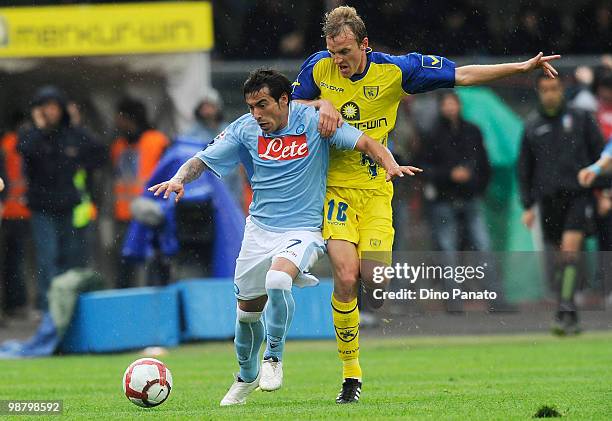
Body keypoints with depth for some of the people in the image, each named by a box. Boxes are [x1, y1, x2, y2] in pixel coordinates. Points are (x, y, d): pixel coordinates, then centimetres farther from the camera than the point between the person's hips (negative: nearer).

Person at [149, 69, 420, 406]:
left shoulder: (313, 122, -10)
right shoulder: (245, 129, -2)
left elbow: (365, 143, -12)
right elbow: (202, 161, 1)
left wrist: (389, 164, -32)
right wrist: (179, 179, -20)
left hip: (303, 229, -4)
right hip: (260, 229, 4)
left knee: (277, 281, -31)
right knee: (247, 309, 10)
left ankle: (273, 357, -7)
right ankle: (247, 376, 38)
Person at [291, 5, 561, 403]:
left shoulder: (394, 70, -6)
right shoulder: (318, 67, -4)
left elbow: (461, 75, -2)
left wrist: (521, 67, -6)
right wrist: (321, 104, -11)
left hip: (375, 188, 1)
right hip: (335, 187, -1)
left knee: (374, 281, -13)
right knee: (346, 277, -17)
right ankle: (350, 373, -2)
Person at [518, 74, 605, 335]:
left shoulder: (580, 118, 5)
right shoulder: (532, 126, 10)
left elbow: (599, 154, 8)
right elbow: (524, 169, 14)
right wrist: (527, 206, 9)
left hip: (578, 196, -3)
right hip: (548, 198, 3)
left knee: (570, 249, -18)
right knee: (560, 256, 5)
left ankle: (565, 312, -22)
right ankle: (571, 318, 13)